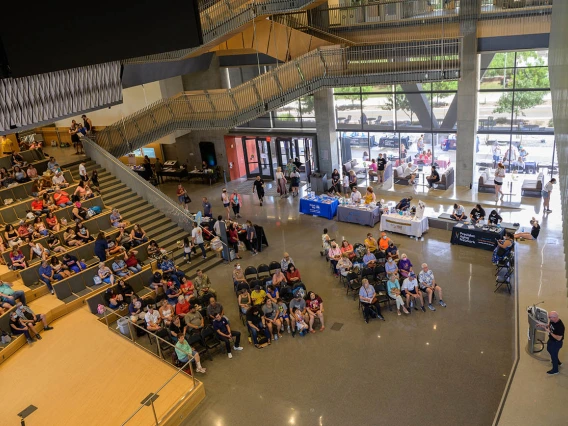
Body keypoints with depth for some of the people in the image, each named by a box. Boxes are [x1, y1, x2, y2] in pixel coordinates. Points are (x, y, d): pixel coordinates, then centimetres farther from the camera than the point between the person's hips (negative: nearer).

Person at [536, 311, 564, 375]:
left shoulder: (560, 326, -39)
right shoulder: (552, 321, -14)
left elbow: (559, 338, -33)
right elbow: (549, 325, 8)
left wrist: (549, 332, -33)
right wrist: (542, 325, -9)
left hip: (557, 343, -9)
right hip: (551, 340, 9)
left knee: (553, 355, 12)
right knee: (549, 349, 31)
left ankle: (555, 370, 37)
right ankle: (558, 362, 57)